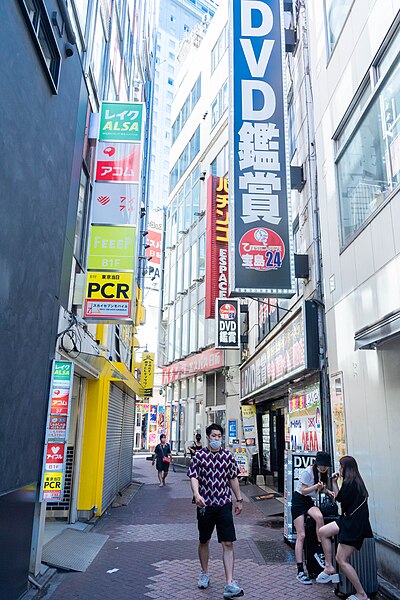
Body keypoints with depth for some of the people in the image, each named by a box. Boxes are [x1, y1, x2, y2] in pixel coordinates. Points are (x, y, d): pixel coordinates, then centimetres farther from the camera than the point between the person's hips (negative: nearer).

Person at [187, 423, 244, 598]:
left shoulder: (228, 456, 3)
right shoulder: (199, 455, -4)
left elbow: (233, 479, 12)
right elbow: (193, 477, -13)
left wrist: (239, 499, 13)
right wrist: (196, 494, -30)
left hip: (224, 505, 1)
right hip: (205, 505, -1)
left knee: (228, 543, -5)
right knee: (204, 541, 16)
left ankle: (229, 584, -2)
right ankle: (204, 574, 37)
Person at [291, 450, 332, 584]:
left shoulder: (322, 473, 6)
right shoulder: (308, 472, -16)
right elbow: (303, 490, -14)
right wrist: (316, 486, -27)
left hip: (310, 501, 5)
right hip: (299, 501, -5)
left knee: (319, 517, -30)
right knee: (301, 536, -9)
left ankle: (320, 552, -18)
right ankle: (300, 571, -3)